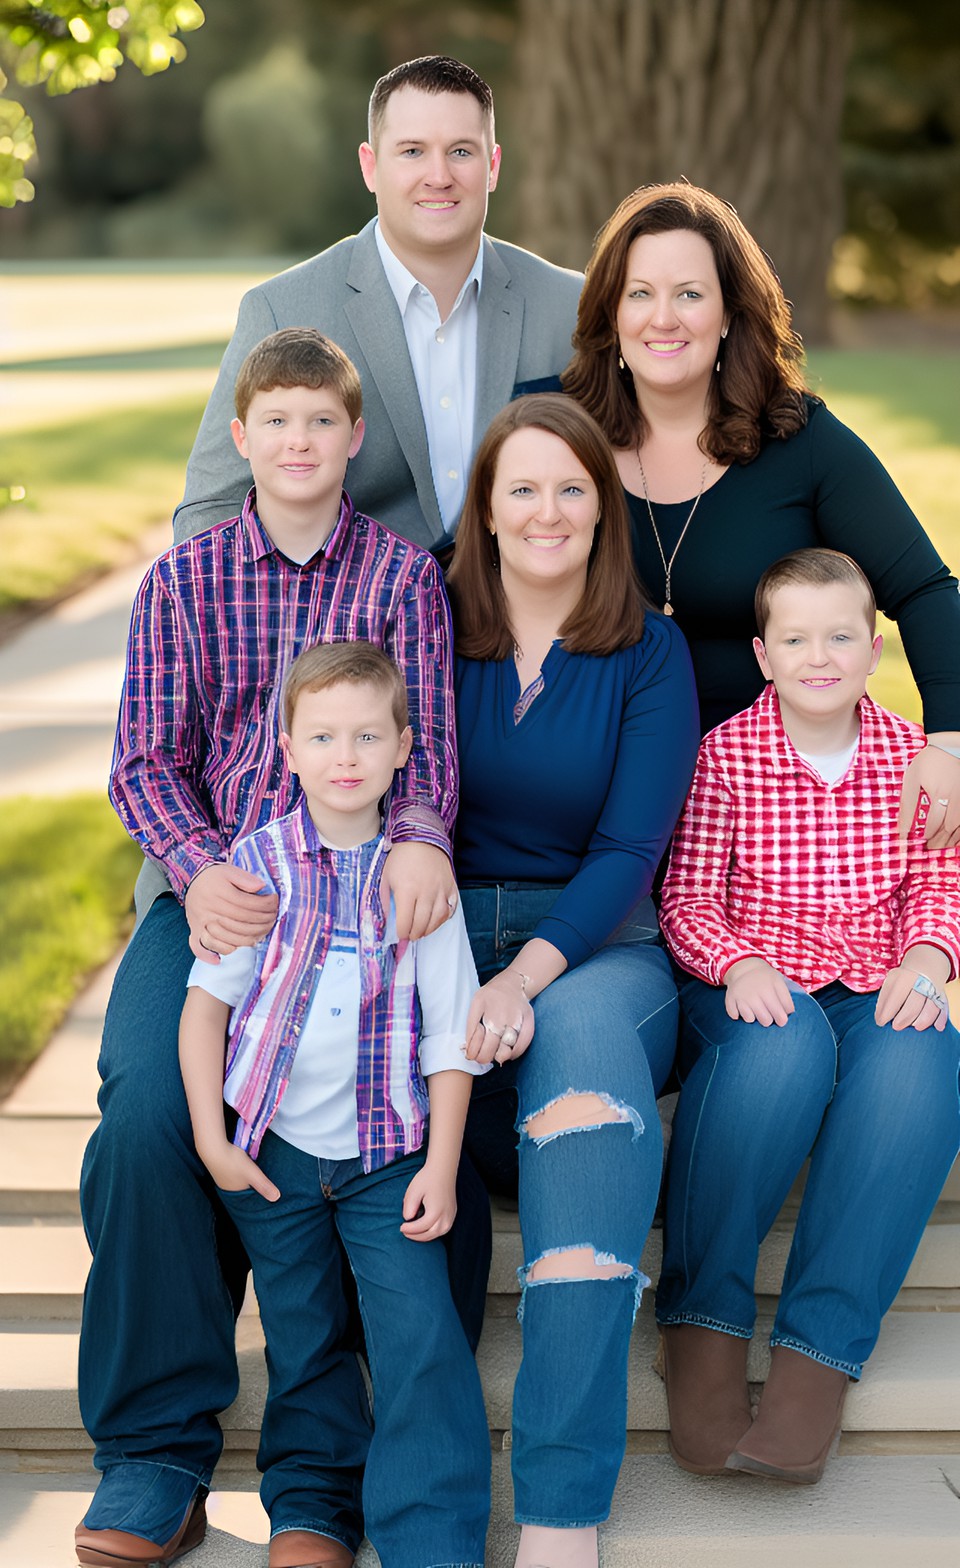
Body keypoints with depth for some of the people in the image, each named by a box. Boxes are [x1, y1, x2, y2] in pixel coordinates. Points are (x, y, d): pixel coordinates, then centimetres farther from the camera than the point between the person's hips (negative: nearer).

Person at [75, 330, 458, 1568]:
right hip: (210, 889, 1)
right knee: (146, 1106, -26)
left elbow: (425, 744, 1)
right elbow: (147, 759, 4)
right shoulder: (181, 581, 10)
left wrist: (420, 835, -23)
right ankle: (156, 1448, -10)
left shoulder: (403, 576, 8)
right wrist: (198, 869, -17)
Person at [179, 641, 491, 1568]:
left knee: (419, 1335, -8)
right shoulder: (256, 864, -3)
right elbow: (207, 1002, 2)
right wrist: (211, 1137, -4)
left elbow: (450, 1032, -1)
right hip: (272, 1148, 1)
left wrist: (440, 1164, -5)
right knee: (301, 1339, 11)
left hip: (388, 1151, -1)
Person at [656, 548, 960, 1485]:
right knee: (786, 1045, -39)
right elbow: (687, 897, -2)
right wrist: (738, 962, -21)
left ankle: (819, 1355, -36)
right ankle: (701, 1321, -27)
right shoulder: (726, 752, 1)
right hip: (753, 984, -2)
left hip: (874, 989, 2)